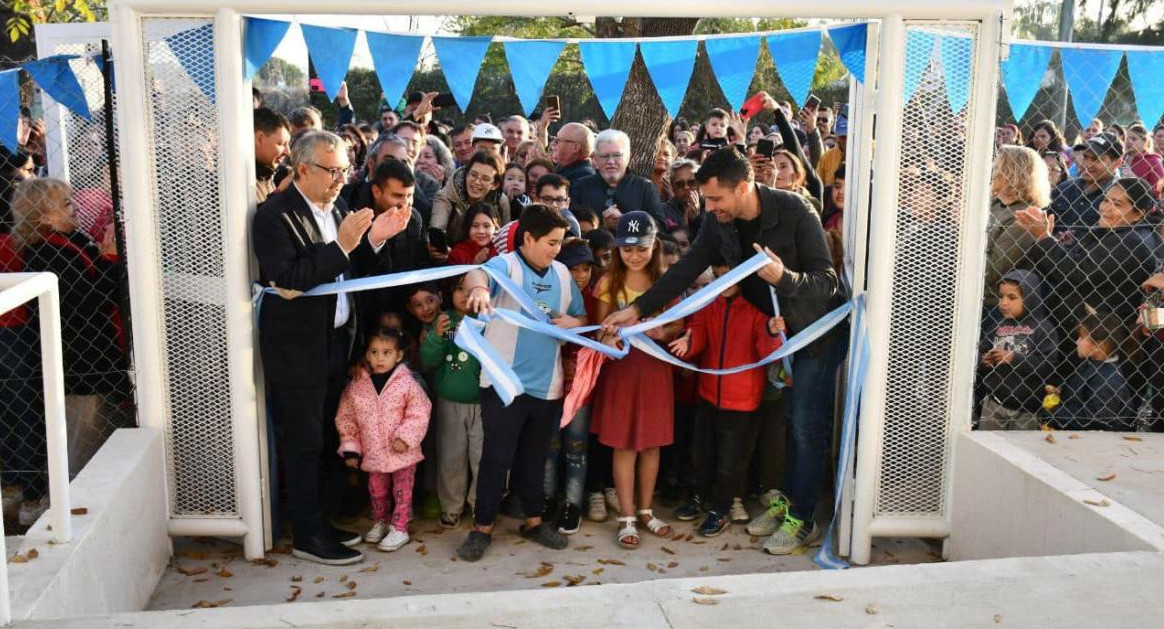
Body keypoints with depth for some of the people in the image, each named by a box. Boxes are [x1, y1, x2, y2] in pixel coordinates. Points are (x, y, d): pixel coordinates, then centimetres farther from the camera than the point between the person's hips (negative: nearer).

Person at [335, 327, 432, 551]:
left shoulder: (407, 383, -14)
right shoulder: (356, 385, -5)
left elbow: (420, 413, -12)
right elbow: (345, 418, 3)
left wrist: (406, 437, -21)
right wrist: (350, 448, 1)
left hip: (401, 452, -3)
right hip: (373, 452, 3)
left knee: (402, 490, 7)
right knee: (377, 490, 19)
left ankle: (399, 529, 19)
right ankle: (379, 522, 37)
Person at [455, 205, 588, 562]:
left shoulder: (562, 274, 8)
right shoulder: (506, 265, -10)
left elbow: (581, 317, 17)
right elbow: (479, 273, -33)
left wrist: (572, 322, -8)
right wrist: (479, 287, -58)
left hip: (547, 385, 5)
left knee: (534, 456, 18)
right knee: (497, 457, 0)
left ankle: (534, 521, 31)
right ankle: (482, 528, 13)